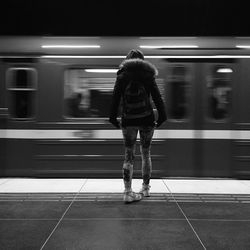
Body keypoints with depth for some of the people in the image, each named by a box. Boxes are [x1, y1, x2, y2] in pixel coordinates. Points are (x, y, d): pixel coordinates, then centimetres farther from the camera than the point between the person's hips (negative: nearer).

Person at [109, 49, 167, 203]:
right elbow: (157, 97, 1)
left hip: (128, 121, 0)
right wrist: (162, 117, 5)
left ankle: (128, 192, -6)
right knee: (146, 153, 15)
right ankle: (146, 188, 23)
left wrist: (113, 118, 3)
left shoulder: (122, 76, 3)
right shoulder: (148, 76, 4)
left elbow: (115, 98, -1)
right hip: (146, 119, 1)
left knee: (129, 156, 2)